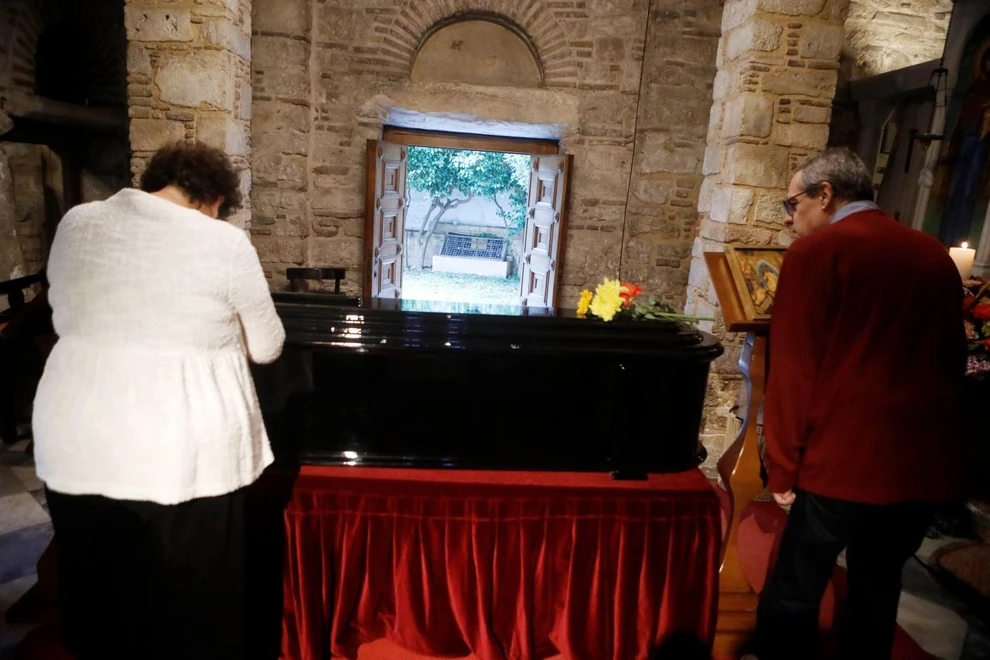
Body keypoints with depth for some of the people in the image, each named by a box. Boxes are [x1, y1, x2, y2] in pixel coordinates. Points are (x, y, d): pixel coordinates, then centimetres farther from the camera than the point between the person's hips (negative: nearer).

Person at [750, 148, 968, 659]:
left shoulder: (814, 253, -8)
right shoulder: (935, 256, 11)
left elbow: (792, 370, -11)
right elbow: (951, 362, 18)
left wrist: (783, 467, -3)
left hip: (845, 459, -6)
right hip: (927, 462, 7)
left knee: (793, 592, 8)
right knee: (877, 590, 22)